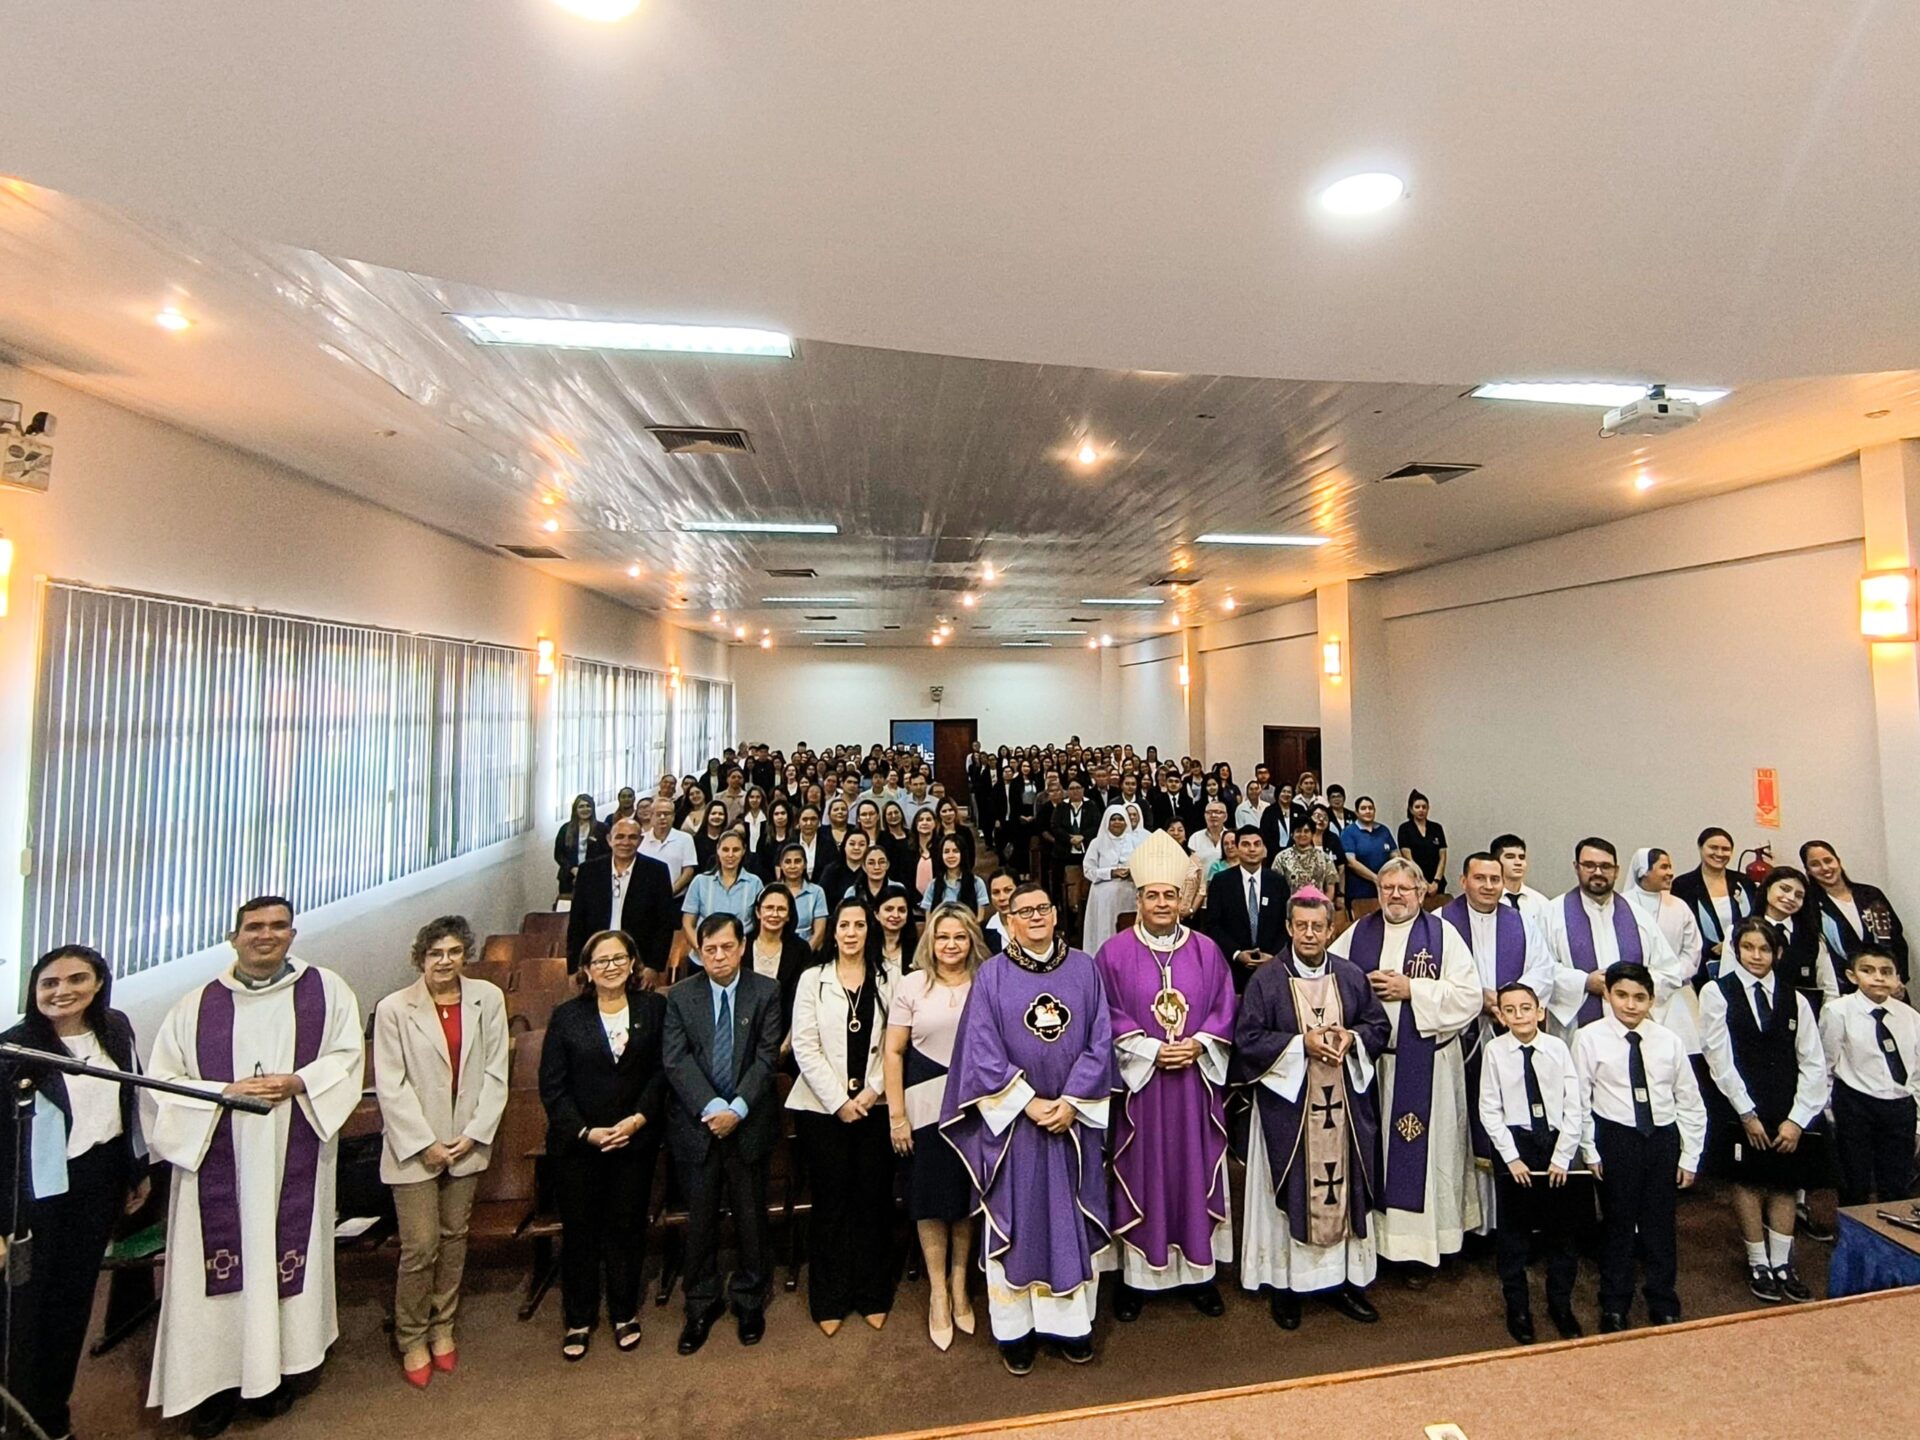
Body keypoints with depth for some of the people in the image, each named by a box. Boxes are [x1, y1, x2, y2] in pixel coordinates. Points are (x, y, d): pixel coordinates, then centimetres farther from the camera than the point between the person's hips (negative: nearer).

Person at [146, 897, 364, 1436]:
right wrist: (226, 1092, -14)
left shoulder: (326, 990, 1)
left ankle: (277, 1370, 23)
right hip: (218, 1160, 1)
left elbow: (348, 1056, -1)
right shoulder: (195, 1005, 4)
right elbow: (163, 1078, 2)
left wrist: (297, 1082, -16)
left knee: (287, 1254, 6)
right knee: (220, 1260, 4)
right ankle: (216, 1378, 20)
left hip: (293, 1160, 0)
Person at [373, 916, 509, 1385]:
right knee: (420, 1246, 2)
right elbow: (390, 1087, -9)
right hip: (415, 1147, -3)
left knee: (454, 1239, 15)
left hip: (467, 1144, 3)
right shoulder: (394, 1009, -11)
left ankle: (442, 1328, 34)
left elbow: (495, 1074, -1)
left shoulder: (488, 999, -5)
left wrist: (474, 1134, -7)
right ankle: (412, 1340, 25)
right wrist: (424, 1144, -11)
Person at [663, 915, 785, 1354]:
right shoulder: (680, 996, -1)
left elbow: (767, 1057, -8)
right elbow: (675, 1059, -8)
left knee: (751, 1216, 12)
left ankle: (749, 1301, 32)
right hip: (696, 1124, 1)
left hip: (749, 1123, -1)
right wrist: (711, 1108, -18)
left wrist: (737, 1109, -17)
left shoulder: (766, 992, -5)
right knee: (700, 1217, 12)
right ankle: (701, 1304, 32)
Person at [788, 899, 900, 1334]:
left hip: (875, 1106, 1)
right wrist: (839, 1101, -9)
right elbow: (804, 1047, -4)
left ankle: (873, 1295, 24)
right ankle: (830, 1299, 22)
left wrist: (872, 1091, -10)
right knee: (831, 1201, 6)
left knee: (874, 1199, 7)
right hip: (823, 1106, -1)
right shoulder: (813, 979, 0)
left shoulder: (889, 979, 1)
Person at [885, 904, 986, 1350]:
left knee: (968, 1195, 13)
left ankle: (959, 1284, 34)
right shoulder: (911, 985, -2)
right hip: (926, 1105, -1)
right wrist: (897, 1115, -5)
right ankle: (937, 1291, 28)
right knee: (931, 1197, 9)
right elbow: (893, 1052, -1)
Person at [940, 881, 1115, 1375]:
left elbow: (1100, 1041, -1)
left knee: (1074, 1219, 12)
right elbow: (982, 1051, -8)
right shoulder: (992, 975, -5)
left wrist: (1072, 1102, -10)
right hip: (1011, 1118, -1)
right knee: (1016, 1220, 8)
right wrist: (1029, 1103, -13)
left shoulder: (1084, 968, 1)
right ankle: (1015, 1329, 24)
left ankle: (1073, 1323, 29)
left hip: (1075, 1119, 2)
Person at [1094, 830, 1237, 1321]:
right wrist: (1150, 1050, -15)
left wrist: (1197, 1045, -12)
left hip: (1196, 1080, 2)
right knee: (1140, 1175, 6)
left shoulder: (1206, 951, 3)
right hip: (1138, 1080, -2)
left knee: (1196, 1172, 11)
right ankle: (1135, 1274, 19)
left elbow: (1224, 1010, 4)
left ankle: (1199, 1269, 27)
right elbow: (1108, 1017, -6)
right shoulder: (1114, 953, -5)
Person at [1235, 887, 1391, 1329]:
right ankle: (1285, 1283, 18)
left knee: (1344, 1187, 11)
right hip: (1287, 1104, -3)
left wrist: (1351, 1039, -11)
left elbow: (1379, 1027, 9)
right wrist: (1301, 1043, -18)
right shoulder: (1266, 980, -7)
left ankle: (1345, 1279, 26)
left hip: (1344, 1104, 3)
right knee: (1292, 1191, 5)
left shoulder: (1351, 976, 4)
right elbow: (1247, 1038, -10)